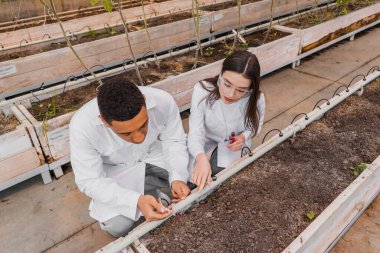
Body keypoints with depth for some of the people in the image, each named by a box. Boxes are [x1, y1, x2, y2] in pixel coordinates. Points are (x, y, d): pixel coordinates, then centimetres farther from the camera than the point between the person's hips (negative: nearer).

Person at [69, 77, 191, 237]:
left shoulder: (163, 101, -30)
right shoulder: (82, 126, -34)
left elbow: (174, 142, -14)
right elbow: (90, 181, -25)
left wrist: (178, 177, -32)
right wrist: (137, 200, -39)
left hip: (156, 155, 2)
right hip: (116, 169, -2)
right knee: (118, 226, -19)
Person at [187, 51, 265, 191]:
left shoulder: (256, 99, -26)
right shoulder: (202, 90, -31)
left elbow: (256, 124, -1)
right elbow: (195, 132, -33)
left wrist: (244, 137, -24)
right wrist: (201, 157, -54)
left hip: (234, 146, 1)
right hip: (205, 144, 0)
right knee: (192, 183, -11)